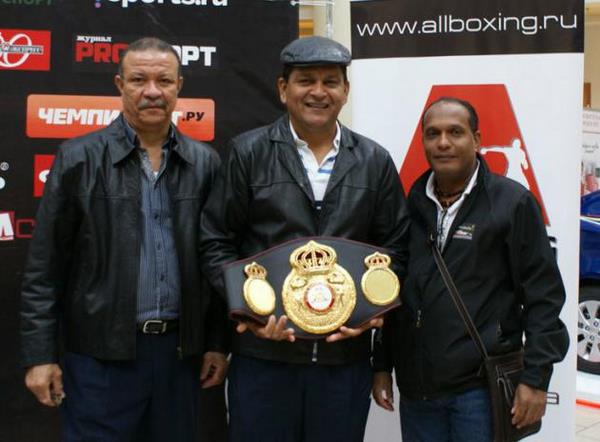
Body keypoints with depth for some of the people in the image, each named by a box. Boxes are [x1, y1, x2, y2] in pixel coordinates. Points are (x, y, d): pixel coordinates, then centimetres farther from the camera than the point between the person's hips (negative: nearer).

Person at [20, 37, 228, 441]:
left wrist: (217, 342, 6)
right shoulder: (79, 158, -3)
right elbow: (45, 266, -3)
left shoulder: (205, 163, 5)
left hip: (180, 349, 3)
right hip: (101, 352, -2)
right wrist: (40, 354, -6)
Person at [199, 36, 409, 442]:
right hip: (263, 353, -1)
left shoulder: (374, 161, 6)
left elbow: (395, 247, 10)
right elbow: (217, 241, 1)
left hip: (346, 353, 2)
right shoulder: (248, 152, 0)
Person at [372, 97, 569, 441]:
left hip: (480, 387, -4)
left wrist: (535, 379, -9)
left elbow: (543, 294, -5)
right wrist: (382, 365, 12)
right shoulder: (412, 204, 8)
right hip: (415, 388, 4)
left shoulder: (512, 202, -4)